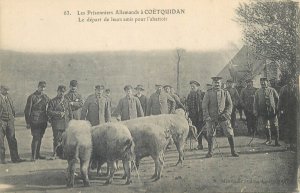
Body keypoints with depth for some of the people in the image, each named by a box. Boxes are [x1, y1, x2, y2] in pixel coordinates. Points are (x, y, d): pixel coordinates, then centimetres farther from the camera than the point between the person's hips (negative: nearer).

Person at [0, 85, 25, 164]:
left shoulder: (8, 97, 12)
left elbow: (12, 107, 23)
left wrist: (13, 116, 14)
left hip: (10, 121, 6)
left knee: (12, 140, 5)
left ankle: (15, 158, 9)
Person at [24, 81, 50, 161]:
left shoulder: (46, 97, 11)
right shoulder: (32, 97, -6)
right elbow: (27, 110, -5)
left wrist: (48, 119, 12)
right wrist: (28, 122, -9)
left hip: (43, 121, 6)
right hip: (35, 121, -6)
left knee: (40, 138, 12)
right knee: (36, 138, -11)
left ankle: (37, 154, 23)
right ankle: (33, 156, -7)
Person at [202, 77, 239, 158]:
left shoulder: (225, 93, 7)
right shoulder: (208, 93, 3)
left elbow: (230, 104, 8)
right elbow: (204, 106, 2)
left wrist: (226, 114, -7)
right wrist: (207, 116, -8)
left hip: (223, 117, 1)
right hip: (211, 117, 0)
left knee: (230, 134, -3)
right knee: (210, 135, 1)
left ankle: (233, 151, 9)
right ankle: (210, 152, 16)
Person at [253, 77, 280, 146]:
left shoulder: (272, 90, 3)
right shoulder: (258, 92, 7)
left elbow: (277, 99, 6)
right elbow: (255, 102, 9)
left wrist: (277, 108, -1)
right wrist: (255, 111, 2)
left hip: (272, 111, -2)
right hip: (263, 111, 2)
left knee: (275, 126, -3)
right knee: (266, 127, 9)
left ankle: (277, 141, 3)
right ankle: (269, 140, 27)